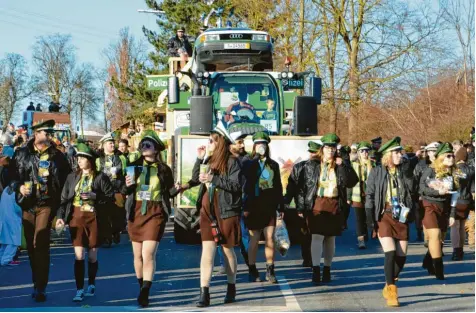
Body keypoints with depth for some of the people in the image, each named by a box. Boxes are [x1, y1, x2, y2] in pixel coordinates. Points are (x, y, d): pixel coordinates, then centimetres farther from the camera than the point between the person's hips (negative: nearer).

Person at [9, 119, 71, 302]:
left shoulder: (57, 156, 4)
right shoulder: (22, 154, 5)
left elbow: (66, 180, 6)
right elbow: (12, 174, 9)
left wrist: (61, 202, -2)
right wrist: (19, 186, -9)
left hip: (46, 204, -2)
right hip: (27, 204, 2)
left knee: (40, 245, -13)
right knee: (31, 245, 10)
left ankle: (40, 288, -9)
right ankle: (38, 283, 26)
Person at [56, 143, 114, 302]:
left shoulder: (101, 177, -4)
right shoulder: (72, 177, 6)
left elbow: (111, 197, -5)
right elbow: (64, 198, 5)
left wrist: (95, 196, -18)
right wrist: (60, 216, -5)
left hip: (94, 218, -2)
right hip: (76, 217, 2)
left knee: (92, 255, 9)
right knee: (79, 255, -4)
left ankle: (91, 285, 28)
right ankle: (79, 290, 0)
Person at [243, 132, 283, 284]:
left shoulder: (274, 165, 11)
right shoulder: (248, 164, 2)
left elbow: (278, 187, 12)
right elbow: (244, 186, -5)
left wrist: (281, 207, 7)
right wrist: (245, 207, -12)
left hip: (269, 206, 2)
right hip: (254, 206, -2)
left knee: (270, 238, -2)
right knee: (254, 239, 3)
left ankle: (270, 271, 3)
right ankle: (252, 271, 12)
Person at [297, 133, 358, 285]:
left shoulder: (342, 165, 7)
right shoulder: (311, 165, 3)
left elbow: (351, 182, -5)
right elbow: (302, 186, 3)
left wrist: (342, 166, -13)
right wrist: (301, 207, -1)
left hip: (335, 206, 2)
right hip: (317, 204, -2)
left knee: (330, 238, 9)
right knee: (317, 236, -11)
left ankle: (327, 270, 20)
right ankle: (316, 270, -12)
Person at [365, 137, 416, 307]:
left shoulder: (405, 170, 7)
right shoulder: (377, 172, 0)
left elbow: (412, 194, 11)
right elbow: (369, 196, -1)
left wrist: (413, 214, 2)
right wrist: (370, 219, -6)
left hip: (401, 217, 3)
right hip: (384, 216, -3)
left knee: (402, 256, 3)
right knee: (390, 253, -15)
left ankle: (388, 287, 24)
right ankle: (391, 293, -6)